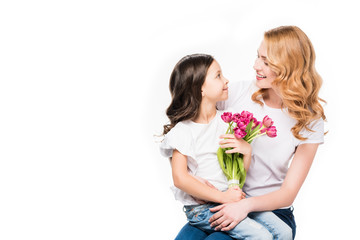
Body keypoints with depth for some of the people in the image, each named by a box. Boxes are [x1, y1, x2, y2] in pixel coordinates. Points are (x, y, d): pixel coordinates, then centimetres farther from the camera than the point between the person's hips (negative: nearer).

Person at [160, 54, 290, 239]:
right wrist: (222, 196, -19)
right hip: (201, 208, -6)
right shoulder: (182, 131, -9)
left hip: (232, 197, 6)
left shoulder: (226, 121, 9)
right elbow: (180, 179, -16)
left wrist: (247, 150, -10)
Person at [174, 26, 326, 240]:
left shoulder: (309, 121, -5)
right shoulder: (239, 92, -1)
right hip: (222, 203, 2)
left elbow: (288, 193, -7)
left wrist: (247, 205, -27)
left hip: (271, 212, -2)